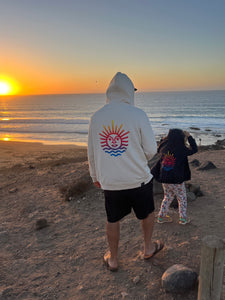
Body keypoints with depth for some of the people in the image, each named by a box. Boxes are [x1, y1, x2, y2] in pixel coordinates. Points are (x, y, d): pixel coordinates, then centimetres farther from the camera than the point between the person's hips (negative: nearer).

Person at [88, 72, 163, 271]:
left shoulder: (96, 117, -1)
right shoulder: (137, 114, -13)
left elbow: (92, 153, 6)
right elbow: (151, 149, -11)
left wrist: (95, 176, 19)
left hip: (110, 182, 3)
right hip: (138, 179, -2)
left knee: (113, 220, 18)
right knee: (147, 212, 23)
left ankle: (113, 259, 35)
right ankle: (148, 248, 43)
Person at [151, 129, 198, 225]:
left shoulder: (164, 148, -4)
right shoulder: (181, 150, -16)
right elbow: (194, 149, -1)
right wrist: (189, 137, 6)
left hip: (164, 179, 5)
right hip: (177, 180, -5)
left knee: (167, 197, 23)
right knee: (182, 199, 15)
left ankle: (161, 216, 27)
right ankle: (183, 218, 23)